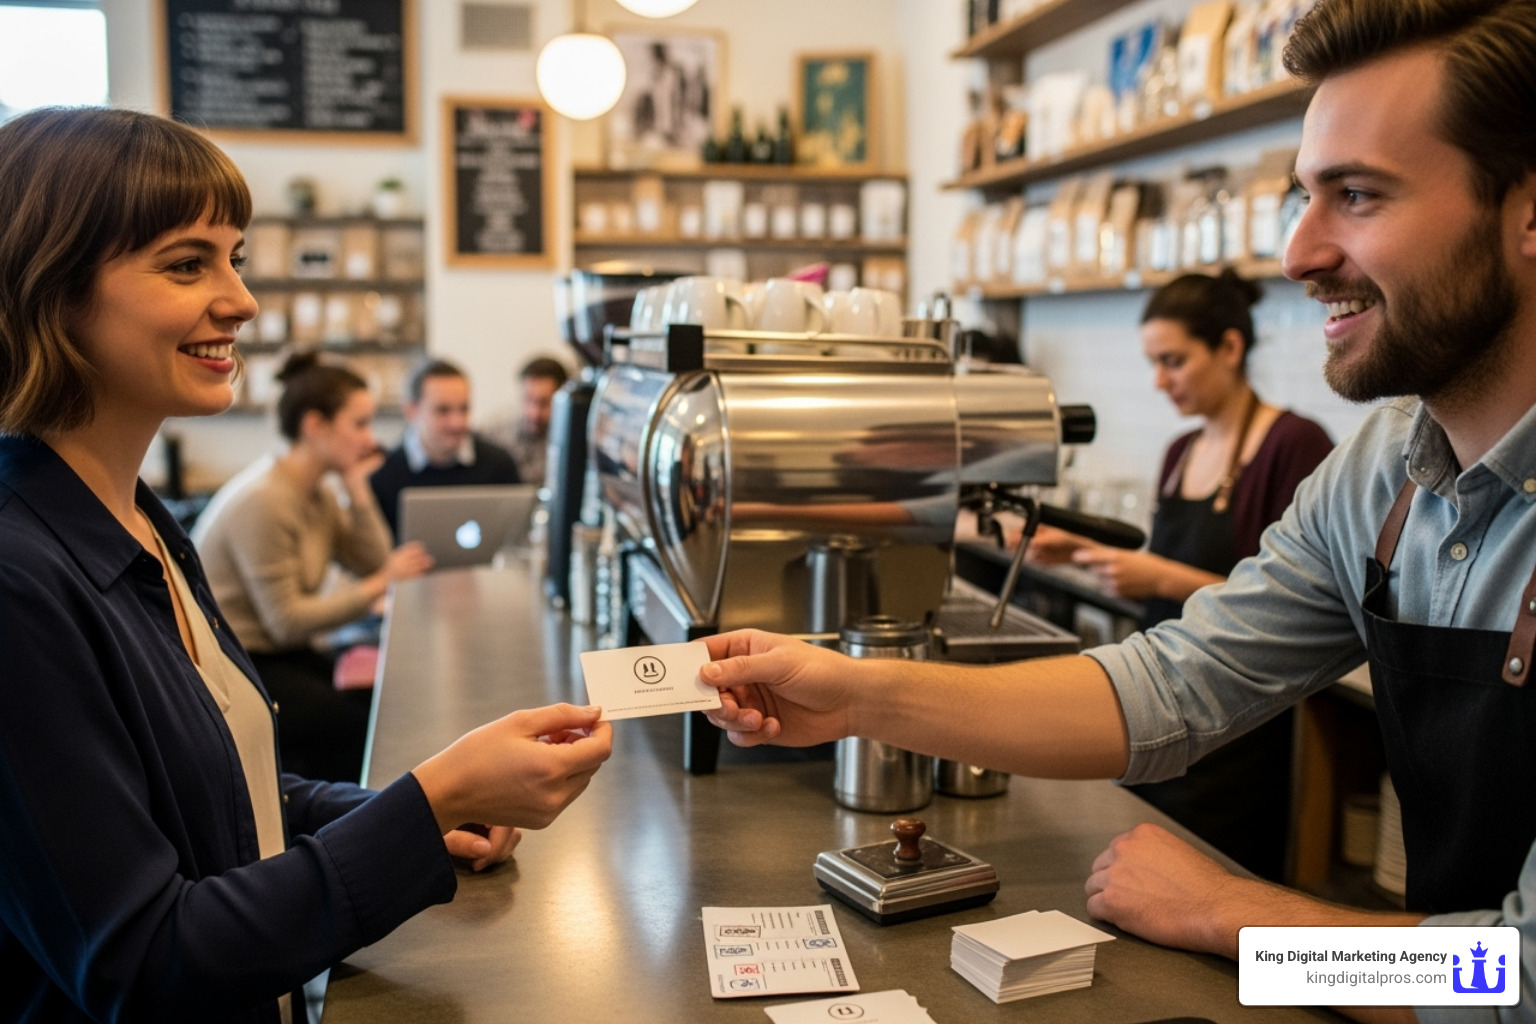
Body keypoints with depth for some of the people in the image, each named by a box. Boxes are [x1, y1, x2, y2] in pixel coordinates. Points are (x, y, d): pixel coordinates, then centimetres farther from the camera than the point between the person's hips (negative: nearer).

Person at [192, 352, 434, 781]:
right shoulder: (263, 500, -21)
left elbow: (373, 563, 0)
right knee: (357, 728, -21)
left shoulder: (318, 493, 7)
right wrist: (380, 585, -15)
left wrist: (357, 487, -5)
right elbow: (287, 621, -21)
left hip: (281, 653, 8)